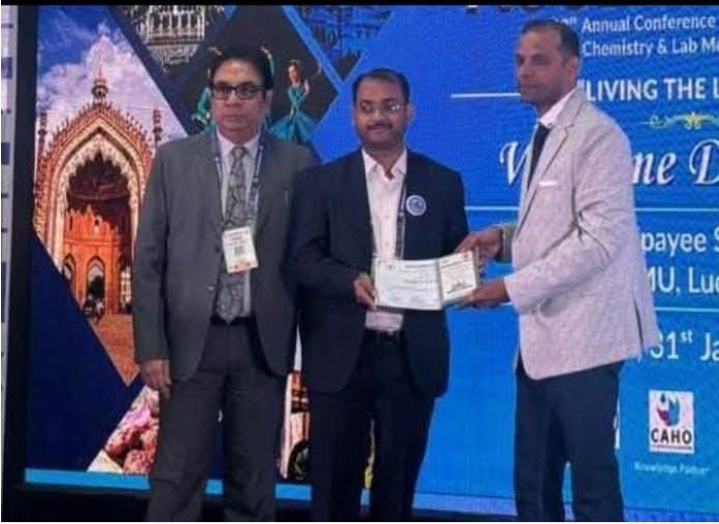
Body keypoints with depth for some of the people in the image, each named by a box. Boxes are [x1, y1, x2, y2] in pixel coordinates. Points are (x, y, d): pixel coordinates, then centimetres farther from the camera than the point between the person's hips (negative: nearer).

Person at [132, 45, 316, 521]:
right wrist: (151, 347, -4)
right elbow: (148, 259, 3)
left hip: (264, 343, 1)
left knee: (254, 477, 10)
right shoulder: (173, 160, 4)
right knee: (177, 474, 0)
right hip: (192, 339, 0)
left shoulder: (297, 163, 3)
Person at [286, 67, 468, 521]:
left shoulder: (443, 183, 8)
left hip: (413, 356, 1)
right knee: (334, 480, 4)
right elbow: (302, 259, -3)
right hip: (342, 355, -1)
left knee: (399, 480, 10)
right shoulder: (321, 182, 5)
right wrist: (351, 280, -21)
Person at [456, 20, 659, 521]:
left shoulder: (597, 136, -13)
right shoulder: (545, 135, 16)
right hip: (542, 335, 9)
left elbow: (600, 238, -21)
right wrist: (504, 237, 3)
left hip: (582, 335, -9)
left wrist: (513, 288, -19)